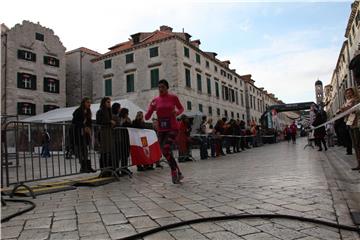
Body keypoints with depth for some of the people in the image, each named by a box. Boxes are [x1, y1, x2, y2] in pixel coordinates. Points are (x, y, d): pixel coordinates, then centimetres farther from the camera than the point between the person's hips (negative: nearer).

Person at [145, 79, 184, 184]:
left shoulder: (173, 97, -4)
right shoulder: (155, 100, 0)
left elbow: (181, 108, 13)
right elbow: (146, 117, -1)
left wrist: (177, 112, -9)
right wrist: (151, 109, -20)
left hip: (172, 129, -4)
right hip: (161, 130, 4)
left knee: (166, 149, -21)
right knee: (166, 152, 6)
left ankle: (174, 172, -2)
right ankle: (178, 173, 23)